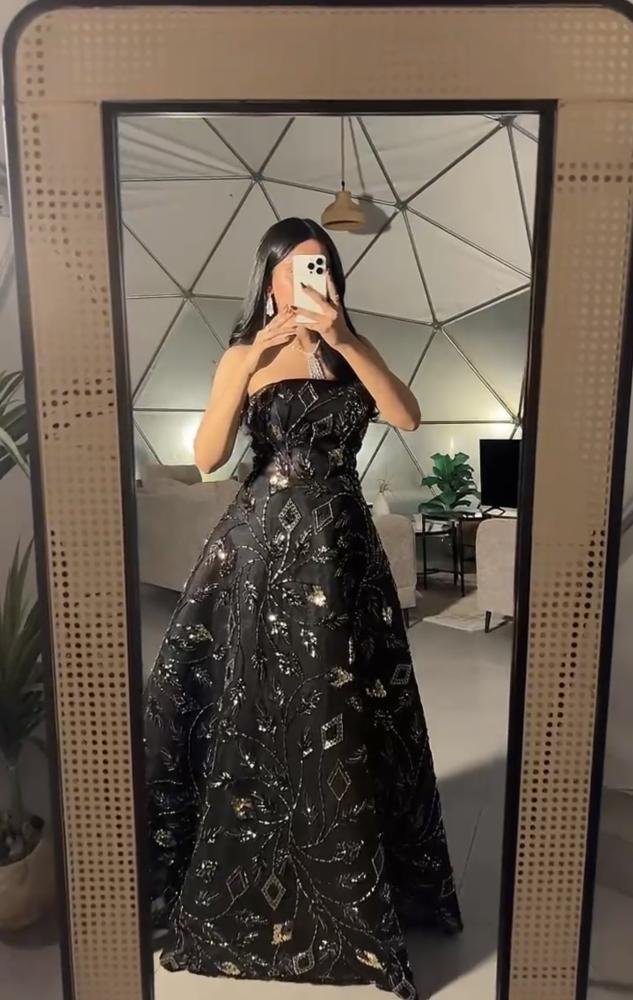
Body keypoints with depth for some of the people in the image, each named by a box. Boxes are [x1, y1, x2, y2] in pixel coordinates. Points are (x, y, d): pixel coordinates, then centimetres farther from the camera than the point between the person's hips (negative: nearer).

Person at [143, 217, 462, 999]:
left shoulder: (350, 353, 10)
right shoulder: (242, 357, 3)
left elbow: (408, 416, -8)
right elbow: (207, 457, -11)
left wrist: (346, 339, -15)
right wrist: (253, 363, -19)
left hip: (338, 548, 2)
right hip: (260, 550, -2)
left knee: (340, 725, 11)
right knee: (252, 720, 8)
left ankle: (342, 897, 36)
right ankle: (240, 896, 33)